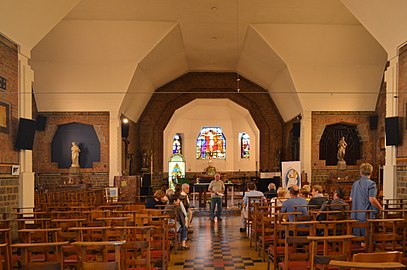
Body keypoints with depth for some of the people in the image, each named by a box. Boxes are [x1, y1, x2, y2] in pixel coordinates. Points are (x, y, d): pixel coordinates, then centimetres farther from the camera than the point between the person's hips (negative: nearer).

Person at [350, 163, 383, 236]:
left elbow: (351, 199, 14)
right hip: (366, 216, -6)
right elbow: (372, 199, -17)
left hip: (355, 215, 6)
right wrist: (381, 209, -3)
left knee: (356, 237, 10)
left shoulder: (355, 184, 9)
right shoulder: (371, 184, -10)